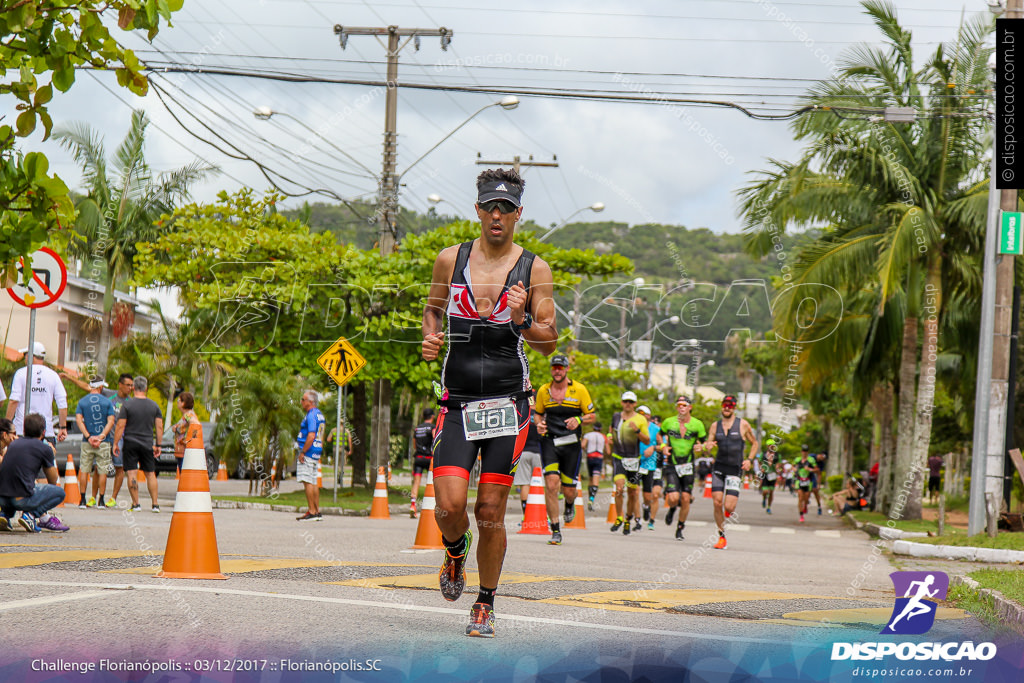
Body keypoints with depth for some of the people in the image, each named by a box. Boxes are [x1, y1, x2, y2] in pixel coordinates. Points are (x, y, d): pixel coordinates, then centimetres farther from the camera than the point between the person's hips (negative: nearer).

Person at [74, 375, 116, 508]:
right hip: (104, 442, -1)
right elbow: (111, 421, -7)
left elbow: (78, 420, -5)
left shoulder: (82, 402, 4)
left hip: (87, 442, 1)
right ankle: (100, 500, 4)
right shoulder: (107, 402, 1)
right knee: (102, 472, 3)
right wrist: (101, 436, -10)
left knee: (84, 471, 5)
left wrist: (88, 436, -9)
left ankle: (83, 500, 3)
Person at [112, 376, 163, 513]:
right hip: (147, 444, 3)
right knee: (150, 474, 10)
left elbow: (120, 426, -8)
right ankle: (155, 504, 7)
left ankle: (136, 504, -6)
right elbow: (159, 427, 4)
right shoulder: (154, 405, 3)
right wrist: (158, 445, 12)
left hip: (130, 443, -3)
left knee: (132, 474, -2)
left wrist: (115, 443, -1)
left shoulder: (127, 404, -6)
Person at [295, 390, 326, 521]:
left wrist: (302, 452, -19)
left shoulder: (311, 415, -14)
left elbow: (311, 436, -22)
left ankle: (312, 512, -11)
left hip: (308, 452, -10)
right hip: (316, 453, 10)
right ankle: (317, 512, 13)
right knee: (313, 482, 12)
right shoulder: (319, 414, 17)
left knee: (307, 482, -9)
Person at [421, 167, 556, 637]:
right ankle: (455, 551, 24)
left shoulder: (534, 270, -1)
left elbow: (550, 344, 0)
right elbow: (433, 308, 21)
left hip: (508, 402, -1)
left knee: (490, 511, -1)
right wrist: (430, 338, 0)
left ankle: (485, 604, 18)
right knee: (449, 505, -12)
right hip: (457, 402, 1)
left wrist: (521, 319, -19)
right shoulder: (450, 260, 4)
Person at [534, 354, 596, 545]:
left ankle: (570, 504, 44)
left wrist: (579, 420, -16)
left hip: (571, 444, 0)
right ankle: (555, 531, -7)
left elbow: (592, 416, 4)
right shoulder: (543, 390, 5)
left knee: (568, 490, 4)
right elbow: (538, 413, 18)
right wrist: (539, 424, -4)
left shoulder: (579, 390, -1)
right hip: (549, 441, 1)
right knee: (551, 485, -15)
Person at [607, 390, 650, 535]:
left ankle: (628, 519, 23)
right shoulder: (616, 416, 8)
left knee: (632, 492, 4)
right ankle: (619, 518, -4)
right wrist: (610, 437, 10)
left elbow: (647, 441, -4)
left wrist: (637, 430, -20)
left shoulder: (640, 419, -1)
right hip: (618, 458, 1)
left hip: (633, 459, -1)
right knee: (619, 488, -18)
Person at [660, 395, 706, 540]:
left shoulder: (697, 424, -1)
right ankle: (672, 509, 23)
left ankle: (680, 528, 18)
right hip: (672, 465, -1)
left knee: (685, 499, -1)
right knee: (673, 498, -14)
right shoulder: (668, 422, -1)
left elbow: (704, 442, 10)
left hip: (688, 466, 1)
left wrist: (701, 448, -13)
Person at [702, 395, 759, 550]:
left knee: (728, 506, -13)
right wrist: (708, 446, -16)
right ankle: (722, 536, 6)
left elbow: (754, 443, 12)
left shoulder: (743, 425, 1)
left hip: (735, 469, -3)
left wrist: (749, 460, -3)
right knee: (717, 503, -7)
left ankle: (733, 506, 26)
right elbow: (707, 445, 9)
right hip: (718, 467, 3)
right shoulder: (715, 425, 9)